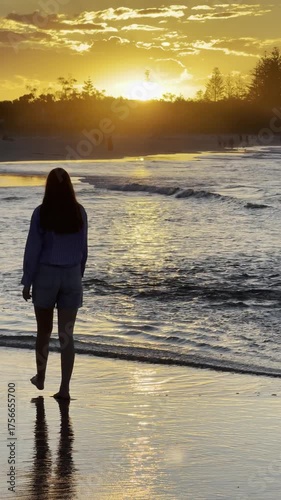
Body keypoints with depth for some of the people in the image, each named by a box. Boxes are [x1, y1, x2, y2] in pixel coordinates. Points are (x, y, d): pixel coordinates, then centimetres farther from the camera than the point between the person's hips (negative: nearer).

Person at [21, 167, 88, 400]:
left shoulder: (41, 213, -10)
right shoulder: (80, 212, -1)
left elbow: (33, 249, -9)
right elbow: (83, 249, 6)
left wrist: (27, 282, -2)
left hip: (46, 275, -1)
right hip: (71, 276, 2)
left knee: (44, 330, 17)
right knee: (66, 335, 2)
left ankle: (40, 377, 32)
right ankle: (64, 388, -1)